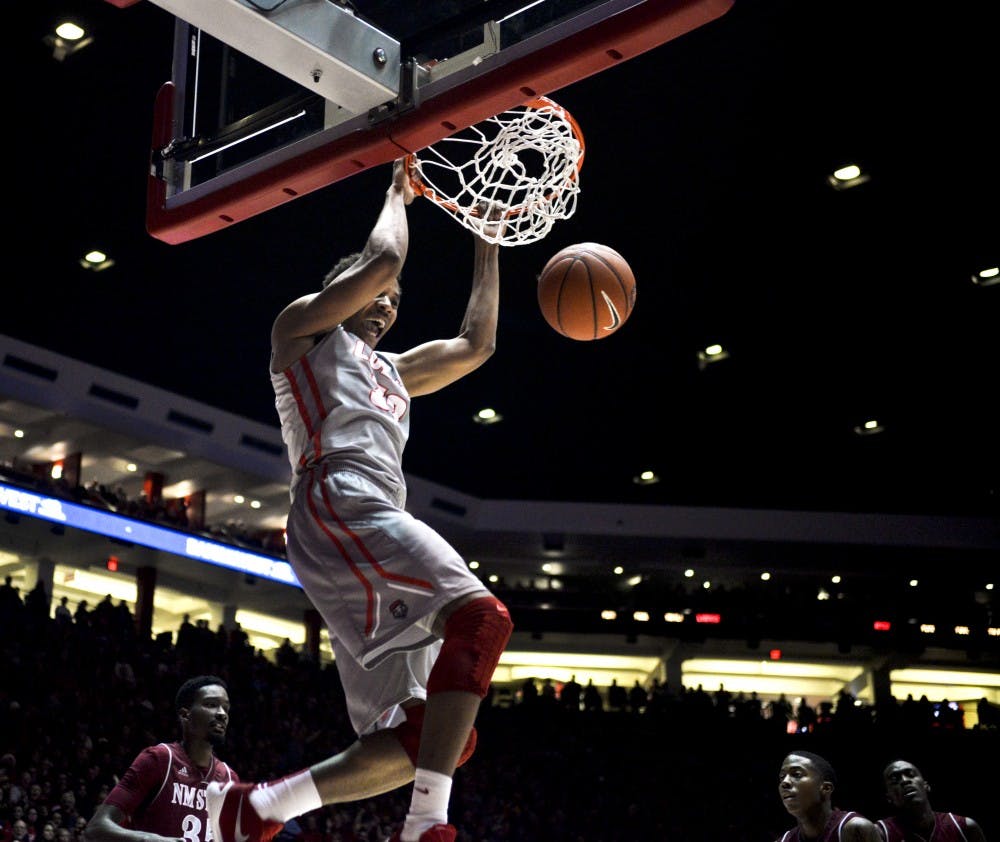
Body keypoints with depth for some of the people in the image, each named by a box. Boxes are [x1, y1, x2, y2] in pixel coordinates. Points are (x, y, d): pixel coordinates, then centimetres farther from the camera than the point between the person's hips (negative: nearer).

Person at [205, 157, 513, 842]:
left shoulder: (391, 371, 39)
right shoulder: (305, 325, 17)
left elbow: (476, 345, 40)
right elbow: (384, 257, 3)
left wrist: (488, 247, 42)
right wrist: (398, 191, 21)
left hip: (379, 522, 9)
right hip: (339, 507, -9)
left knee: (427, 737, -3)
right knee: (481, 617, -29)